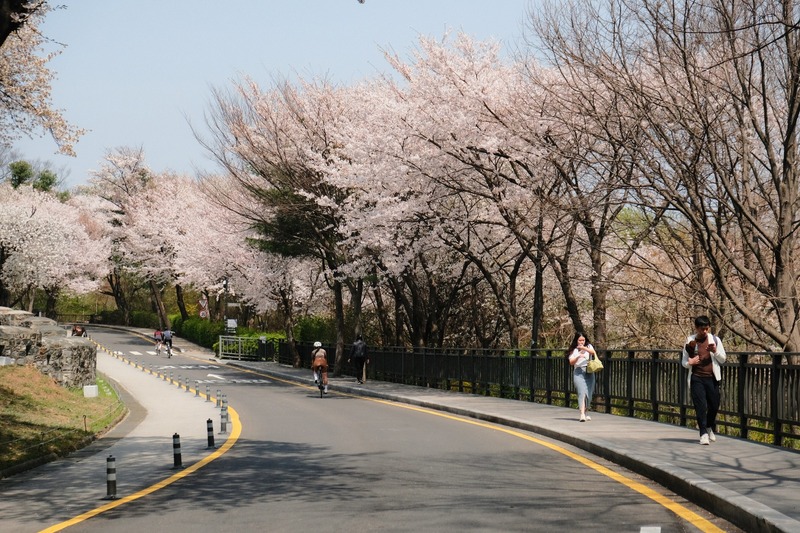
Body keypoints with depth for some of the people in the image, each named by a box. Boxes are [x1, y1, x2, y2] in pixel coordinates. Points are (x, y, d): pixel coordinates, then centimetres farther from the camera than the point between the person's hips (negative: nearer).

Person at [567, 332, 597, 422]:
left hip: (589, 372, 3)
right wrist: (578, 357, -21)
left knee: (589, 394, 5)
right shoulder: (573, 350, 8)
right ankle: (582, 414, -26)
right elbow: (571, 362, -4)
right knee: (582, 392, -17)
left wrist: (583, 348, -27)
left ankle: (585, 413, 22)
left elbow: (593, 352, -11)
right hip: (578, 373, -3)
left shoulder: (588, 346, 11)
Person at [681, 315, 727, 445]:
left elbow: (723, 359, 6)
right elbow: (684, 362, 7)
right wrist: (690, 362, -16)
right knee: (700, 406, -8)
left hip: (712, 377, 2)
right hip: (696, 378, -2)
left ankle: (709, 427, 33)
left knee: (714, 405, 7)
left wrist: (715, 351, -13)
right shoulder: (690, 341, 1)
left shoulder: (715, 340, 3)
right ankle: (703, 434, -3)